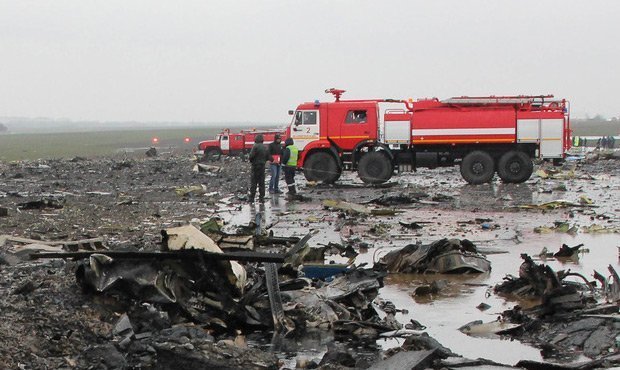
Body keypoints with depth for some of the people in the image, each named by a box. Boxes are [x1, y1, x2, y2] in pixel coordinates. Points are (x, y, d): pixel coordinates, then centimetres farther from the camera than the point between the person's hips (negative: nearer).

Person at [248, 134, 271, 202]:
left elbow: (251, 155, -18)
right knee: (262, 182, 10)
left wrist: (251, 161, 1)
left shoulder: (255, 146, -13)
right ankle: (261, 197, 9)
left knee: (253, 182, -1)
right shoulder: (266, 148, 6)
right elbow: (269, 158, 9)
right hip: (262, 166, 5)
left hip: (255, 166, -5)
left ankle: (252, 197, -2)